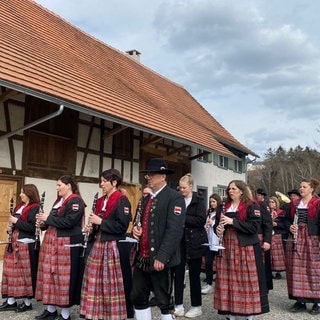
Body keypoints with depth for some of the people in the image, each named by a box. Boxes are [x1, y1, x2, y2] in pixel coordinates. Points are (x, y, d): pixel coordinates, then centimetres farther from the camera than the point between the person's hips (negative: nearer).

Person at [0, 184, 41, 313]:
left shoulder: (35, 208, -11)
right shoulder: (19, 206, 16)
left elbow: (33, 227, -20)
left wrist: (16, 221, -17)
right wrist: (10, 226, 2)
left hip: (26, 245, -9)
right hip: (14, 243, 9)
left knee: (26, 272, -1)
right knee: (12, 271, 10)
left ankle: (27, 302, 11)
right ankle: (11, 301, 20)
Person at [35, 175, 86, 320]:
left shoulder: (76, 201, -10)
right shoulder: (59, 200, 18)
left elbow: (68, 222, -22)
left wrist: (48, 218, -14)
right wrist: (44, 223, 3)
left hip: (67, 244, -9)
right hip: (52, 241, 9)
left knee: (64, 276, -5)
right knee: (50, 274, 12)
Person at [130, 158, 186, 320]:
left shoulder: (175, 198, -11)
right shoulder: (146, 198, 15)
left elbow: (174, 230, -19)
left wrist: (162, 257, -24)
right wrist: (135, 229, 1)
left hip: (159, 260, -8)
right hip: (141, 258, 8)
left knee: (164, 301, 6)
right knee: (138, 298, 14)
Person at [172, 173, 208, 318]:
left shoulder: (198, 201, -5)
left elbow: (201, 221, -15)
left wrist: (183, 217, -19)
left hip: (194, 242, -4)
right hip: (180, 240, 4)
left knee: (194, 274, 4)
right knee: (178, 272, 3)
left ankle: (196, 306, 16)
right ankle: (178, 304, 14)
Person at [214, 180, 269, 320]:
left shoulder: (251, 206, -4)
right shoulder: (225, 206, 13)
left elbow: (254, 227, -14)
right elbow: (218, 224, 18)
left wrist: (233, 221, -20)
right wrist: (218, 228, -6)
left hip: (246, 248, -5)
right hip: (227, 248, 5)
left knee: (247, 281, -1)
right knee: (228, 280, 6)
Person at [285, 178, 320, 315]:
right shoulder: (294, 204, 11)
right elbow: (287, 219, 18)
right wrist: (290, 226, -2)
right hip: (296, 239, 5)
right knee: (296, 270, 7)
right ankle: (300, 300, 16)